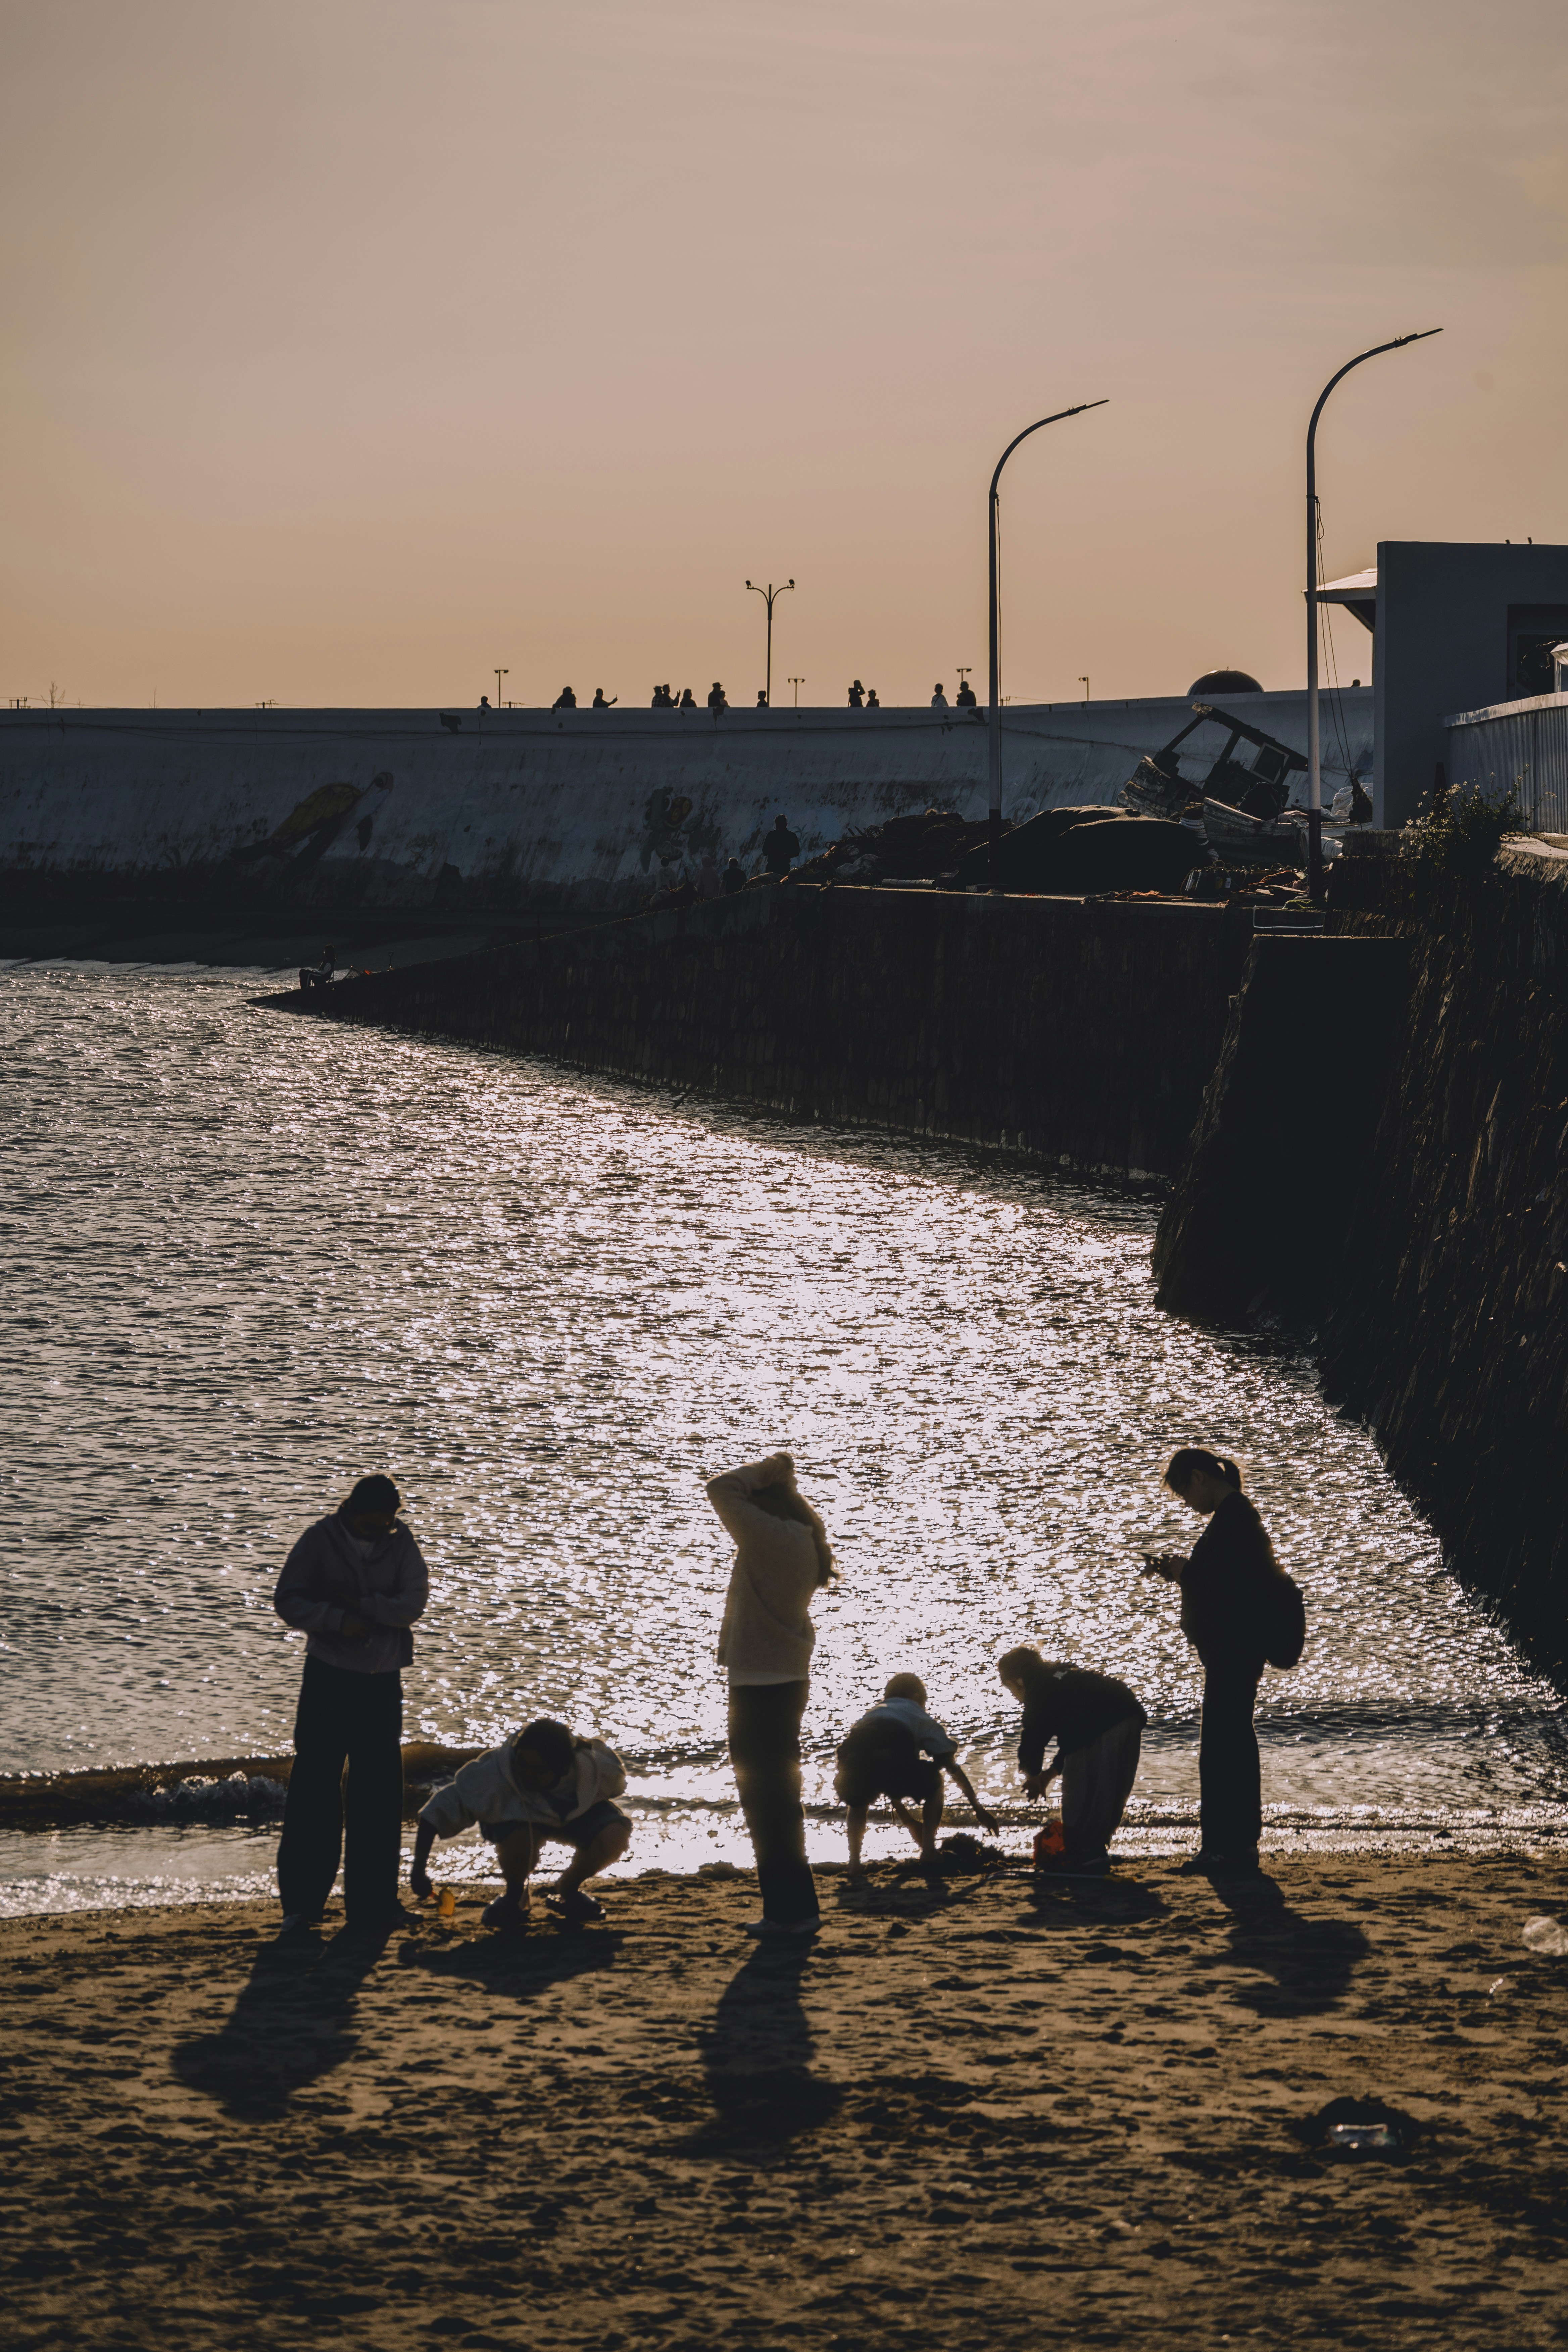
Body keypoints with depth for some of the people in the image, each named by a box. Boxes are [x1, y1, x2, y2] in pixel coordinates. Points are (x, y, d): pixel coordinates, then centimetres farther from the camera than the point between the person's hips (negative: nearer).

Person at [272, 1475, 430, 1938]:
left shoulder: (401, 1543, 2)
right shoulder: (320, 1541, -4)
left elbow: (413, 1603, -8)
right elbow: (288, 1601, -7)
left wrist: (361, 1605, -18)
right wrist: (338, 1620, -19)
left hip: (383, 1682, 3)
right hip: (329, 1678, -3)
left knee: (380, 1791, 5)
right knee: (314, 1786, -6)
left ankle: (372, 1902, 13)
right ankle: (301, 1904, -2)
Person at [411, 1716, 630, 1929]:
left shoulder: (596, 1768, -33)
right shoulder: (494, 1773, -40)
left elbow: (616, 1782, -7)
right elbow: (442, 1807, -37)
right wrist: (418, 1870, -40)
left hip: (576, 1808, 3)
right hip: (515, 1812, -3)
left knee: (615, 1836, -29)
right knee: (518, 1838, -40)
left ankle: (566, 1891, 5)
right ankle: (516, 1898, -3)